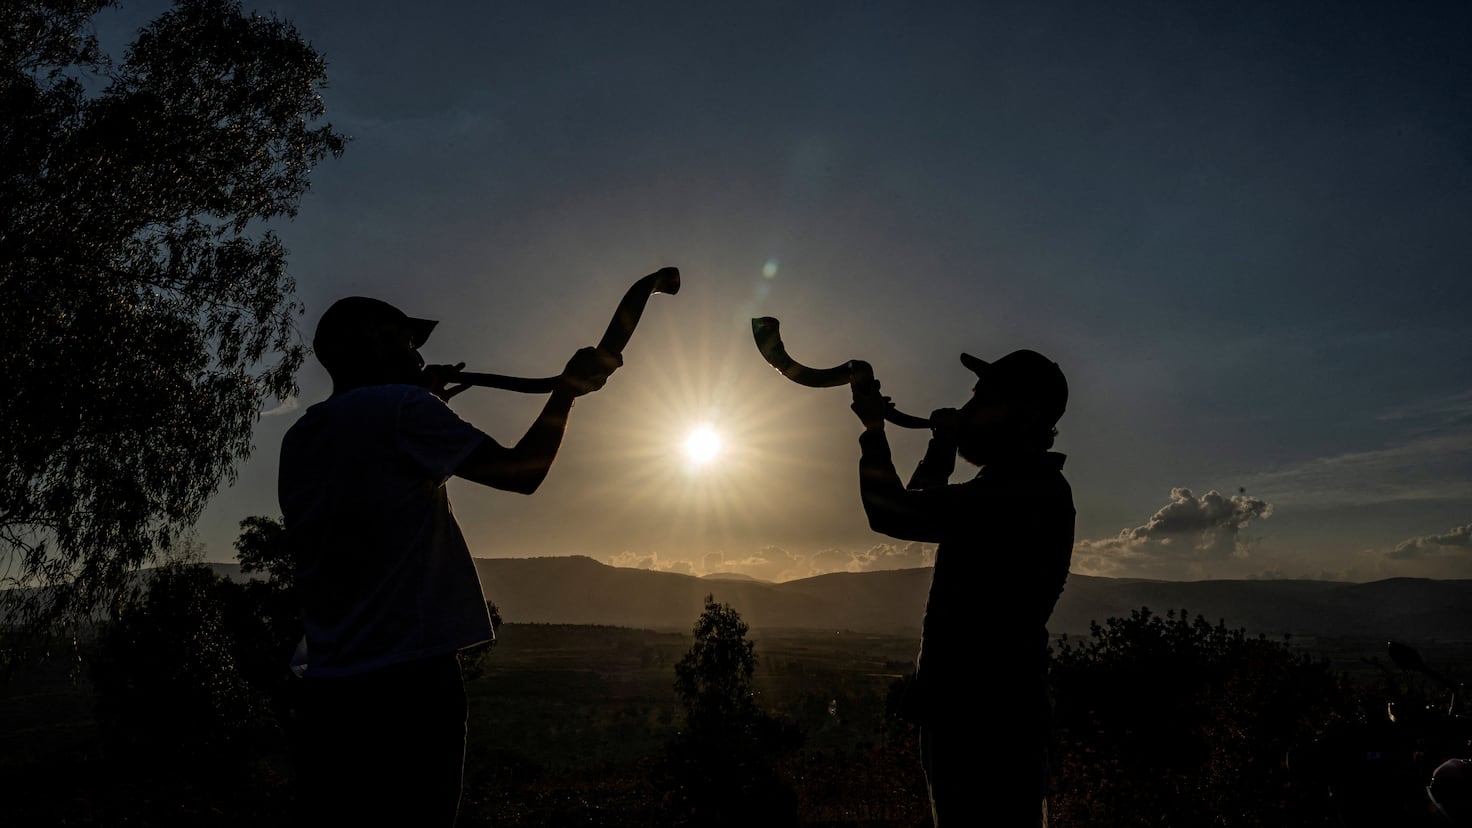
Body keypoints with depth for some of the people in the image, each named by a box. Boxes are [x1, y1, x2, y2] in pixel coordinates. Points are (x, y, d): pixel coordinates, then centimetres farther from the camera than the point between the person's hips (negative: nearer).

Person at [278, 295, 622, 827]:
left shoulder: (299, 439, 15)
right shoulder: (399, 406, -8)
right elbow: (522, 473, -7)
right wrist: (567, 390, 6)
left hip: (328, 684, 8)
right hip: (406, 679, -8)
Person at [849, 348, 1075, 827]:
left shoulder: (1028, 492, -19)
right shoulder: (1018, 488, 14)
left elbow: (892, 511, -22)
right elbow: (923, 508, 25)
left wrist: (874, 428, -7)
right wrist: (943, 444, 10)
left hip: (987, 717, -10)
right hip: (974, 709, 10)